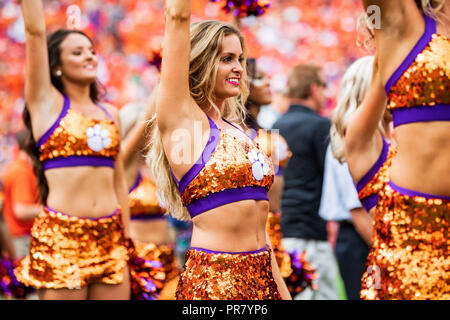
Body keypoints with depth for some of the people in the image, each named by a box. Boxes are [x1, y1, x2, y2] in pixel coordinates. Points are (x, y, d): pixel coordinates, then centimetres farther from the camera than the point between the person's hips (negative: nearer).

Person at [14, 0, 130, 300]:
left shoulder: (110, 114, 15)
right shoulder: (46, 102, 3)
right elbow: (35, 30, -6)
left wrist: (126, 238, 16)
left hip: (110, 235, 4)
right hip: (61, 236, -4)